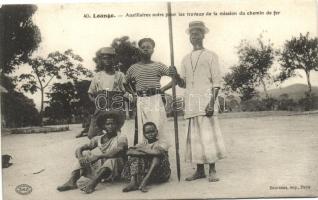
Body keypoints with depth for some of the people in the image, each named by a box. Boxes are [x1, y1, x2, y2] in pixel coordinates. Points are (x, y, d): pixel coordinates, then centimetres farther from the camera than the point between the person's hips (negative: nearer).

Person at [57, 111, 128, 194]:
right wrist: (80, 157, -22)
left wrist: (97, 156, -20)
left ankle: (92, 183, -44)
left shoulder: (121, 138, -6)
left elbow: (113, 153, -22)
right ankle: (72, 181, -25)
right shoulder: (98, 139, 7)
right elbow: (79, 149, 0)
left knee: (112, 159, -34)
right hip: (99, 166, 5)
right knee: (84, 154, -11)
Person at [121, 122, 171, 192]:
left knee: (157, 156, -24)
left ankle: (144, 182, -37)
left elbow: (158, 152, -22)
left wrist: (142, 150, -10)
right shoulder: (141, 145, 14)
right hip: (143, 173, 3)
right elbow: (129, 152, -5)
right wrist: (143, 153, -21)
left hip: (159, 174, -3)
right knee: (135, 157, -11)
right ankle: (133, 182, -33)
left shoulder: (161, 144, 4)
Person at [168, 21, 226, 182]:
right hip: (191, 102, 5)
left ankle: (212, 170, 2)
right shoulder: (186, 59, 20)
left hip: (206, 99, -5)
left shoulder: (210, 56, 6)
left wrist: (212, 102, -14)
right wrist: (175, 76, -4)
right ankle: (200, 170, 12)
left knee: (209, 134, -7)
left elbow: (216, 81, -2)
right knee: (194, 136, 5)